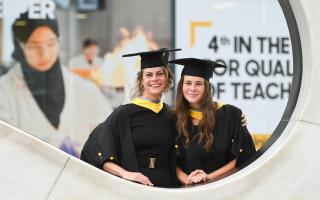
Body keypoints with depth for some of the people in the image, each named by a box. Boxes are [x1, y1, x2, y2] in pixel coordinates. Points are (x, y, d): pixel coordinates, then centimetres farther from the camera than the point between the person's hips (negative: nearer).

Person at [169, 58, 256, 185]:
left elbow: (243, 156, 0)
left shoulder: (229, 114, 0)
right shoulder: (175, 119, 6)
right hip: (188, 191, 2)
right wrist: (187, 180, -11)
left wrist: (209, 177, -5)